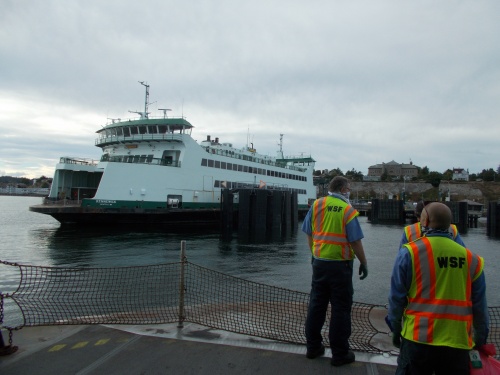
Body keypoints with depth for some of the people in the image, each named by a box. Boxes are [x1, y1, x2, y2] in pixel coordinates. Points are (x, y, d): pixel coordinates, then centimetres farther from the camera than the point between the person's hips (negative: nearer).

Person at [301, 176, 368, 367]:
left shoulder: (316, 205, 1)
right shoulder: (347, 210, -11)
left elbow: (309, 234, 7)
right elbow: (355, 242, -11)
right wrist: (364, 263, 1)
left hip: (319, 263, 5)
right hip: (340, 265, -4)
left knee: (316, 305, 13)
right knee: (340, 309, 6)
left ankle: (313, 347, 25)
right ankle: (339, 354, 15)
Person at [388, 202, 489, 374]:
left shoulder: (410, 252, -9)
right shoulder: (471, 259, 0)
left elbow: (396, 297, -4)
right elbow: (479, 305, 7)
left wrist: (396, 329, 9)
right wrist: (480, 340, 20)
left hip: (418, 339, -2)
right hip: (457, 342, 3)